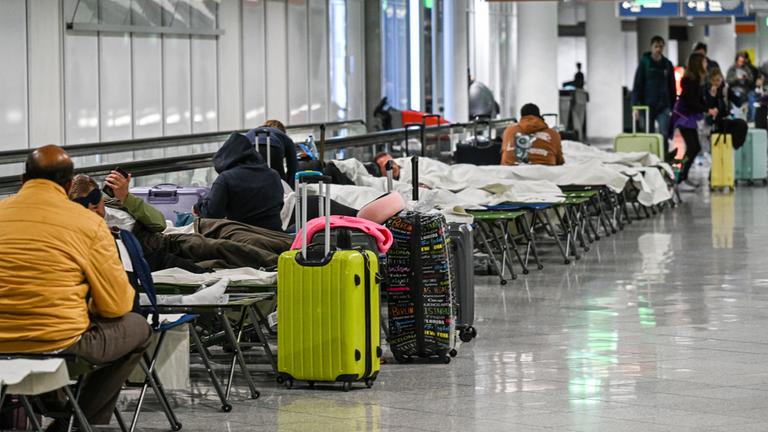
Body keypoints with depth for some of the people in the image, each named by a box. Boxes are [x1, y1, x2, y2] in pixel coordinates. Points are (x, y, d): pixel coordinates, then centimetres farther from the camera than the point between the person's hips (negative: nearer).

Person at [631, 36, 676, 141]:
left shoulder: (667, 64, 7)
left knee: (664, 134, -10)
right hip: (647, 105, -1)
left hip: (663, 106, 1)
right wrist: (635, 105, -10)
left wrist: (673, 106, 9)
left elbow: (672, 86, 12)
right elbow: (637, 84, -3)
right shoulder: (644, 62, -1)